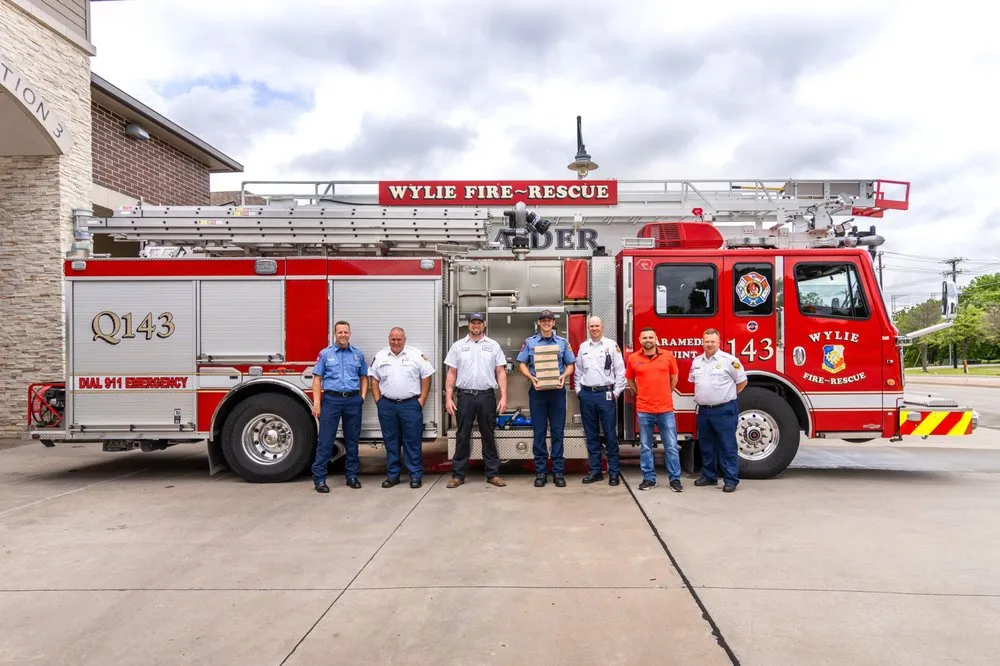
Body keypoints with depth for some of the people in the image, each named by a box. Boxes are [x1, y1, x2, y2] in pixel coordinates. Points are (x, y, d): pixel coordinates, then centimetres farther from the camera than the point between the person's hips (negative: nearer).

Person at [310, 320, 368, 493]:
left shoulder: (358, 354, 10)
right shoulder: (325, 354, 3)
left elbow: (364, 377, 16)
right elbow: (317, 379, 0)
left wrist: (363, 396, 2)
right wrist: (317, 402, -8)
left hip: (353, 401, 2)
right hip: (331, 399, -2)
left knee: (352, 439, 9)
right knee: (325, 440, -3)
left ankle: (352, 475, 19)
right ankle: (319, 478, 3)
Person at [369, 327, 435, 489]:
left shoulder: (417, 355, 0)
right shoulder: (379, 356, 7)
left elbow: (426, 377, 1)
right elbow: (374, 379, 11)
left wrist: (422, 400, -4)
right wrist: (378, 400, 2)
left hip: (411, 404, -2)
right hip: (387, 405, 2)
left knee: (412, 442, 1)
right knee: (391, 442, 9)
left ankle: (415, 476, 7)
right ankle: (392, 475, 18)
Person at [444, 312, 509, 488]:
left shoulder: (493, 345, 6)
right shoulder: (458, 346, 6)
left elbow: (501, 372, 4)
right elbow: (452, 374, 6)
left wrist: (503, 397, -5)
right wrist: (448, 397, -2)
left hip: (487, 396, 0)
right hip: (465, 396, 0)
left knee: (488, 436, 7)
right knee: (462, 436, 6)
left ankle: (493, 474, 15)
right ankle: (458, 475, 14)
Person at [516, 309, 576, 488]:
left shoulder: (563, 342, 8)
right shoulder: (529, 342, 7)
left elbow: (570, 364, 9)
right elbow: (522, 364, 5)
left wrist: (564, 376, -11)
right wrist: (531, 377, -13)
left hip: (557, 391, 0)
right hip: (537, 391, 0)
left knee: (558, 432, 2)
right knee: (539, 432, 3)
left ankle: (558, 472, 8)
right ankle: (540, 472, 10)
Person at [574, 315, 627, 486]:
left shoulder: (611, 345, 0)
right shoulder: (583, 347, 11)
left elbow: (620, 370, -2)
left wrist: (617, 392, -6)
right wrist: (578, 390, 9)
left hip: (605, 394, -4)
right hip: (587, 394, 4)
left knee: (610, 434, -1)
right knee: (591, 434, 8)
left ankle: (614, 472, 6)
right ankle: (595, 470, 16)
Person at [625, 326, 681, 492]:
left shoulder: (668, 356, 1)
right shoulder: (633, 359, 1)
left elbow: (674, 377, 14)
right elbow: (630, 380, 16)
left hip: (666, 409, 0)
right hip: (644, 410, 0)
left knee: (671, 446, 4)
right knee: (645, 447, 7)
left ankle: (675, 479, 14)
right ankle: (649, 478, 17)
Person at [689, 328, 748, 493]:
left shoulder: (729, 360, -8)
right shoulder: (696, 361, 10)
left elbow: (742, 381, -2)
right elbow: (693, 381, 25)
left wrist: (727, 395, 5)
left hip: (724, 411, -6)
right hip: (703, 410, 6)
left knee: (727, 447, -2)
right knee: (706, 446, 14)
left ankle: (731, 479, 4)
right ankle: (709, 476, 26)